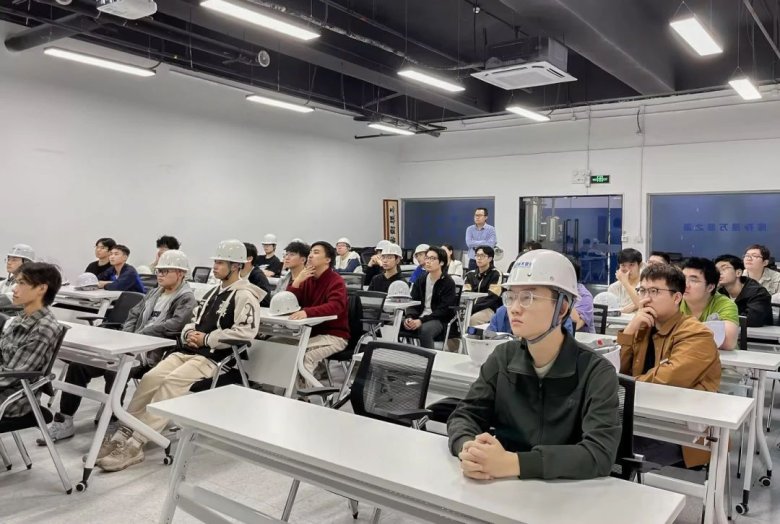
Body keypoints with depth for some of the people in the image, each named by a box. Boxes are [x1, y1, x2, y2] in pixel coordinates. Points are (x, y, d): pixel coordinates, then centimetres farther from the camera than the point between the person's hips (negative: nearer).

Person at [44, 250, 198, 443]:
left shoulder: (187, 299, -3)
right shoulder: (154, 293, 23)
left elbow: (174, 325, -19)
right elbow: (133, 315, 21)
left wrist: (138, 336, -17)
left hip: (151, 354, -8)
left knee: (114, 368, -34)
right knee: (79, 362, -4)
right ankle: (64, 420, 5)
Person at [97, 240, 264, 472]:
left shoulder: (245, 296, -8)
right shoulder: (213, 292, 22)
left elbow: (245, 332, -21)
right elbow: (193, 320, 27)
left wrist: (206, 339, -15)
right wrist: (188, 334, 2)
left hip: (214, 357, -8)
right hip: (187, 350, 8)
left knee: (171, 383, -27)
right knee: (150, 378, -13)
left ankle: (134, 446, -25)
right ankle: (122, 436, -9)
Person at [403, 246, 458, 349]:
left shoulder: (448, 283, -5)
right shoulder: (420, 280, 12)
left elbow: (443, 310, -11)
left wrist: (421, 321, -21)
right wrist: (409, 317, -13)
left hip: (439, 320, -5)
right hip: (419, 317, 5)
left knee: (425, 330, -37)